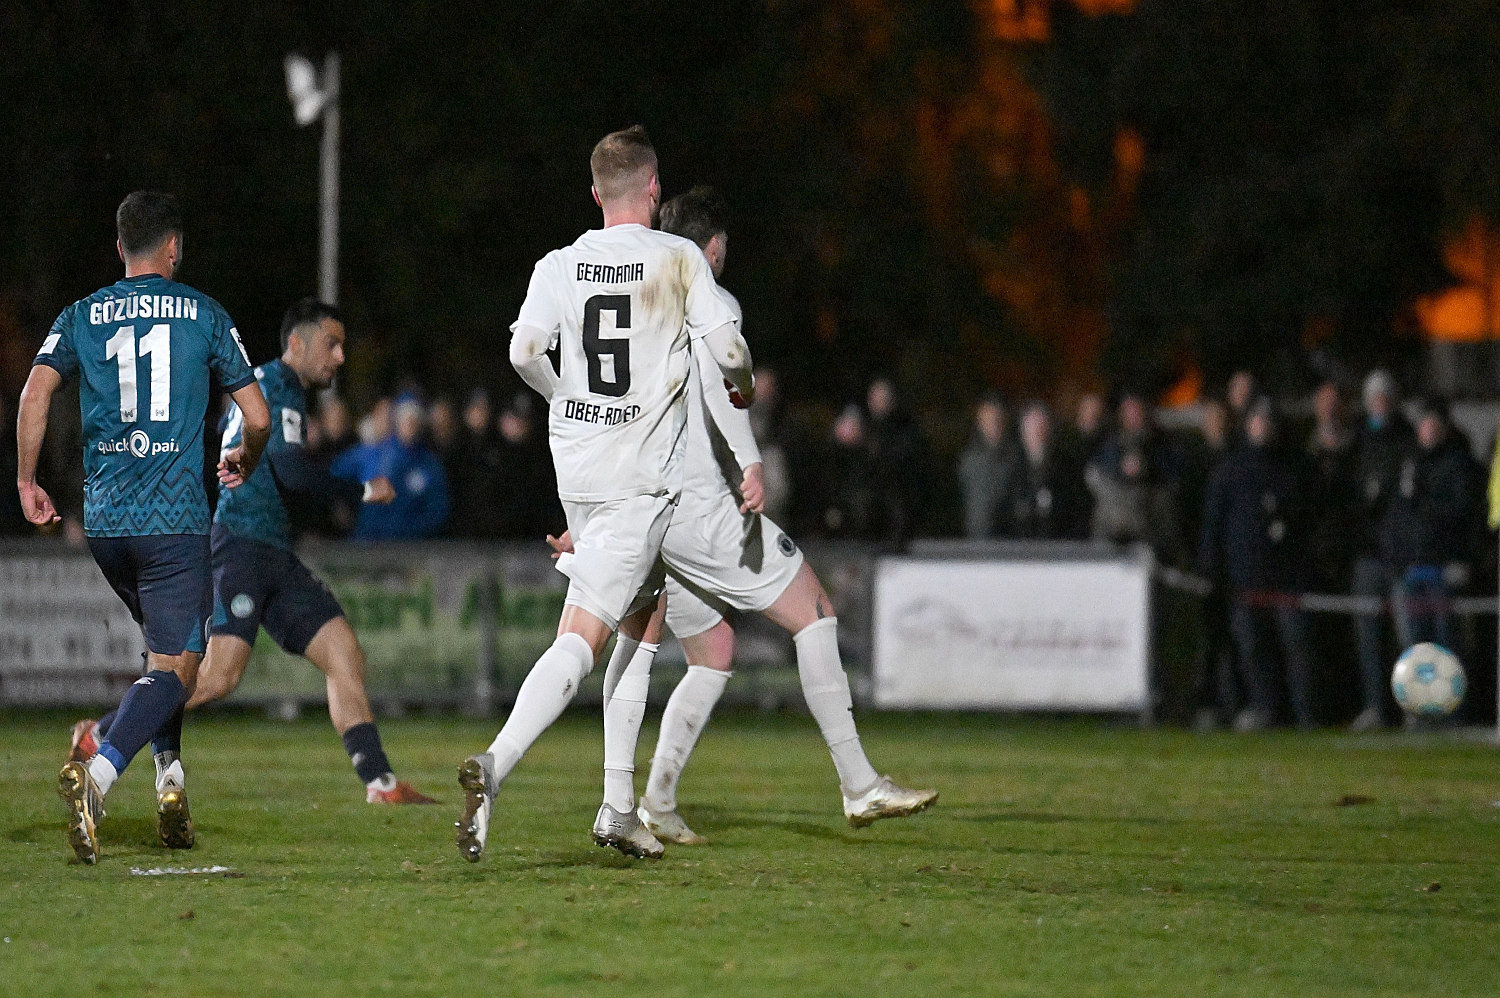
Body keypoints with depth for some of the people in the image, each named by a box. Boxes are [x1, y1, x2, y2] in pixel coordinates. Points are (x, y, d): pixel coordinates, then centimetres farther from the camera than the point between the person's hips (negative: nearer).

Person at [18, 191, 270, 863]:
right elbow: (257, 419, 5)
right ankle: (96, 774, -31)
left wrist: (26, 482, 5)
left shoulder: (81, 316, 9)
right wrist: (244, 465, 26)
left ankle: (171, 780, 14)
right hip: (176, 520, -4)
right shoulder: (204, 315, 4)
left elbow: (35, 392, -6)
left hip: (102, 520, 4)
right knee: (174, 669, -7)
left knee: (164, 645, 25)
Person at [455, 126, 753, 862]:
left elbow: (524, 350, -7)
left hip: (575, 468, 5)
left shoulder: (560, 266, 5)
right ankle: (495, 765, -33)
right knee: (579, 640, -12)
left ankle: (619, 807, 16)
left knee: (636, 625, 19)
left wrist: (566, 399, 14)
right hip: (641, 479, -5)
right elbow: (726, 348, -7)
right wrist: (742, 387, 17)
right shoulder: (679, 259, -3)